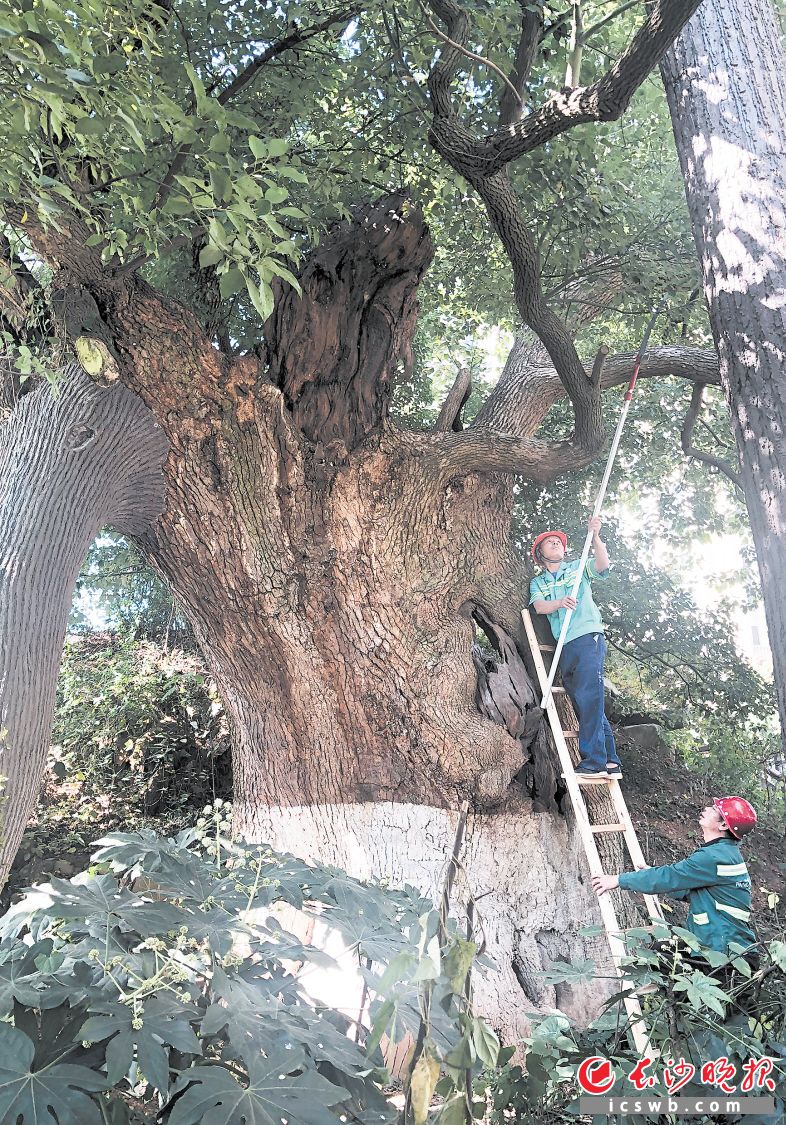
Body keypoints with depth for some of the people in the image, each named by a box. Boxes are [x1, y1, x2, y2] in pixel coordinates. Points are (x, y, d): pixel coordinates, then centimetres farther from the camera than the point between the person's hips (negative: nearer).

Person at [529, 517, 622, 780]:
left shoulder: (578, 567, 15)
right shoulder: (537, 582, 20)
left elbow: (602, 565, -5)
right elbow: (539, 606, 0)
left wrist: (595, 537, -18)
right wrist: (559, 602, -21)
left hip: (588, 637, -4)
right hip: (565, 647, 5)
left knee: (587, 697, -17)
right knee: (587, 705, 3)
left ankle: (593, 761, -22)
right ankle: (611, 761, 6)